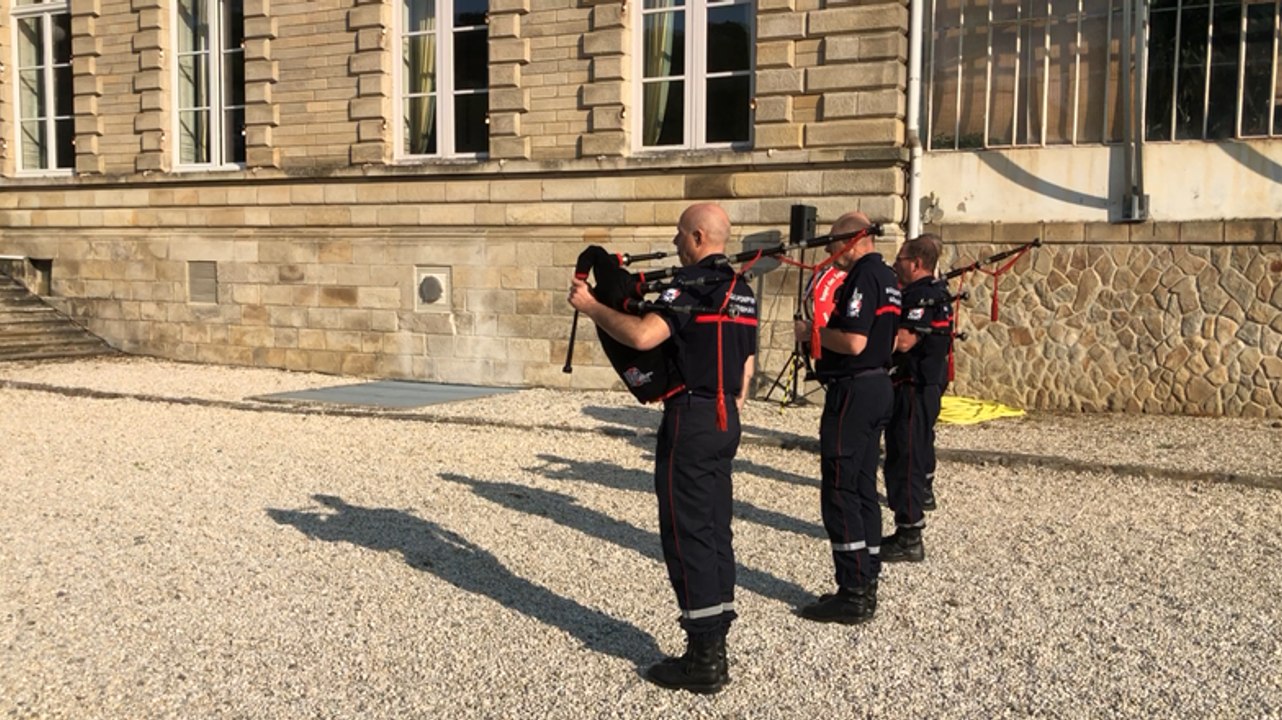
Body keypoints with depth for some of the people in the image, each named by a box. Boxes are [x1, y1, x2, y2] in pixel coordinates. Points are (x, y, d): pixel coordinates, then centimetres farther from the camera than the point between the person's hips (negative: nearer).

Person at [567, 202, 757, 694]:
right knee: (715, 530, 12)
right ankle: (714, 646, 19)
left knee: (687, 534, -4)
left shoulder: (692, 284, -14)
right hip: (725, 419, 9)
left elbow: (642, 335, -28)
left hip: (690, 419, -9)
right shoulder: (742, 290, 14)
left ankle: (702, 661, 0)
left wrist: (590, 306, -16)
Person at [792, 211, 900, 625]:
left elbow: (854, 342, -25)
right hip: (879, 386, 10)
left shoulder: (862, 277, -16)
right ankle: (866, 587, 19)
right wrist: (827, 329, 17)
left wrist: (813, 333, -10)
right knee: (863, 489, 13)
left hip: (853, 390, -10)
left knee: (839, 492, -6)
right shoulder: (887, 277, 16)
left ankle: (853, 595, -4)